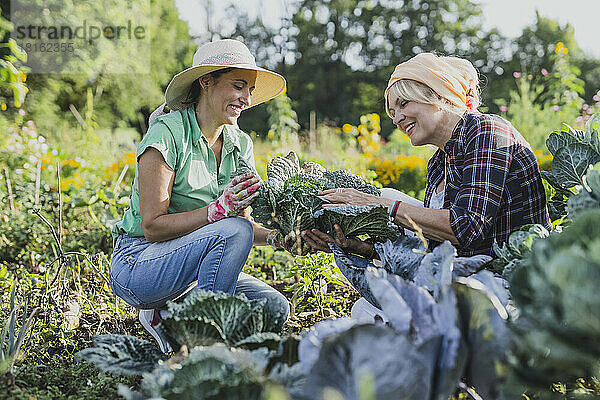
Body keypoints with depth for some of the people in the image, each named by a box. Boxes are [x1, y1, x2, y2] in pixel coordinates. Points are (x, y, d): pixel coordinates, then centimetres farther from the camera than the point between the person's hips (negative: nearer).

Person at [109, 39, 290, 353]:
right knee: (234, 231, -30)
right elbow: (153, 227, -21)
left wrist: (277, 236, -15)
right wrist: (219, 209, -30)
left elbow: (241, 220, 5)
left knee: (275, 307, -11)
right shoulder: (167, 133, -17)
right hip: (138, 264, -7)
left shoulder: (241, 144, 4)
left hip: (191, 268, 7)